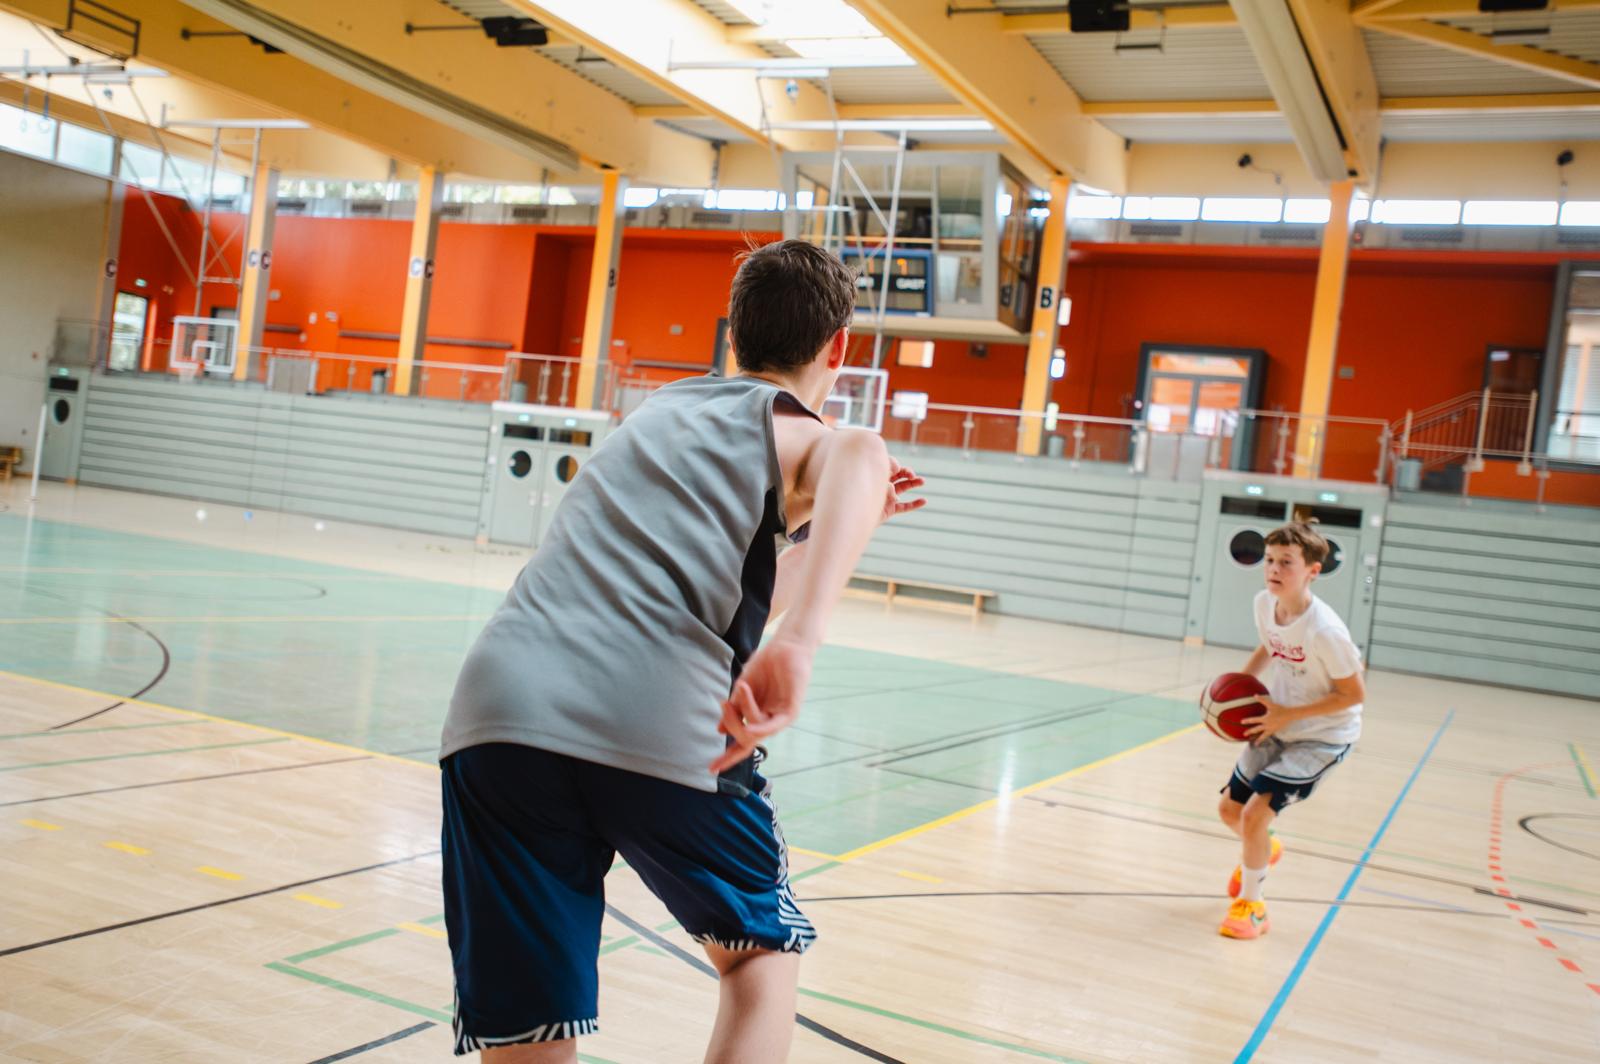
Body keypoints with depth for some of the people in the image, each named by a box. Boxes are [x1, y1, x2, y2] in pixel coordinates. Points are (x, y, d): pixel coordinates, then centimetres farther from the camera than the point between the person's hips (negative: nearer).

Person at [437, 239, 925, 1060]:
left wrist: (838, 522, 47)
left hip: (496, 713, 5)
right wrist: (799, 642, -29)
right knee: (761, 953, 24)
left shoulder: (663, 408, 30)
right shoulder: (798, 431, 12)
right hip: (662, 731, -4)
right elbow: (859, 455, -16)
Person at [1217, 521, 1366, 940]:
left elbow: (1353, 693, -21)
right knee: (1229, 808, 14)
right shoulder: (1264, 603, -11)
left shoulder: (1324, 631, -31)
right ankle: (1263, 851, 49)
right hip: (1278, 726, 7)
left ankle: (1251, 905, 7)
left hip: (1323, 736, -7)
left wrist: (1288, 715, -24)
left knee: (1255, 814, -17)